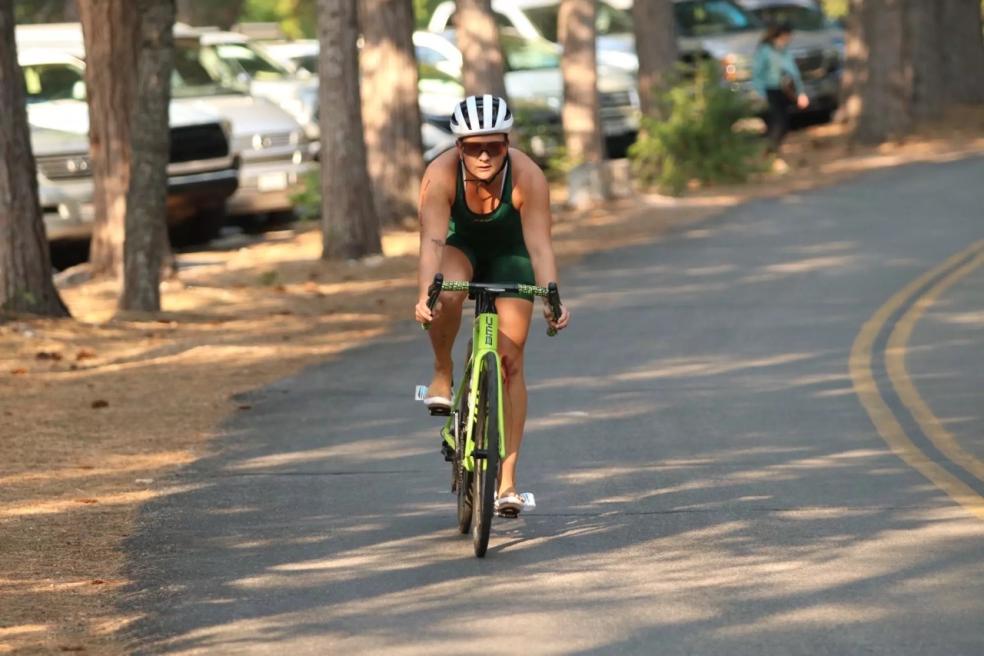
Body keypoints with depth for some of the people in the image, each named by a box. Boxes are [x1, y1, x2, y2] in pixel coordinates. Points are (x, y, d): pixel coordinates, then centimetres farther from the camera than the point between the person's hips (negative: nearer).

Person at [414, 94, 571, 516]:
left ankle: (507, 479, -6)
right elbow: (432, 239, -40)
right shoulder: (441, 174, -32)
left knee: (510, 362, -8)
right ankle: (442, 376, -10)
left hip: (509, 254, 0)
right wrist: (425, 293, -56)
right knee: (448, 294, -37)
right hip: (460, 246, 0)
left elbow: (539, 243, -37)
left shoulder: (527, 176, -32)